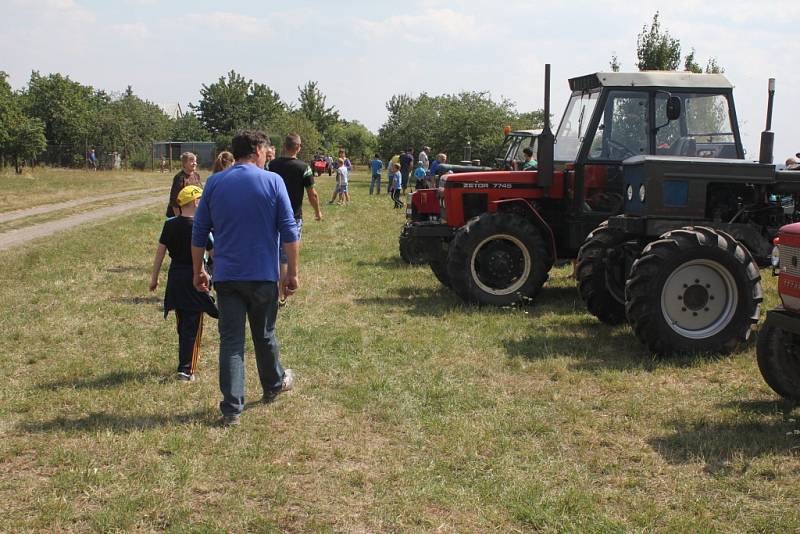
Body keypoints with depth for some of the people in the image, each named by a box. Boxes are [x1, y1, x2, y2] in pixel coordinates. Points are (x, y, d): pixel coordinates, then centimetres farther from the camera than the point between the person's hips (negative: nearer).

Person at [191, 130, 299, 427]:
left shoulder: (214, 183, 3)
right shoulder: (272, 182, -5)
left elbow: (199, 233, 6)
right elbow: (289, 232, -6)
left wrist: (198, 271, 15)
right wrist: (292, 272, 1)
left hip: (226, 276, 1)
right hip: (263, 275, -1)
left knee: (230, 341, 2)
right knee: (264, 335, 17)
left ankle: (232, 409, 0)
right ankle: (274, 385, 39)